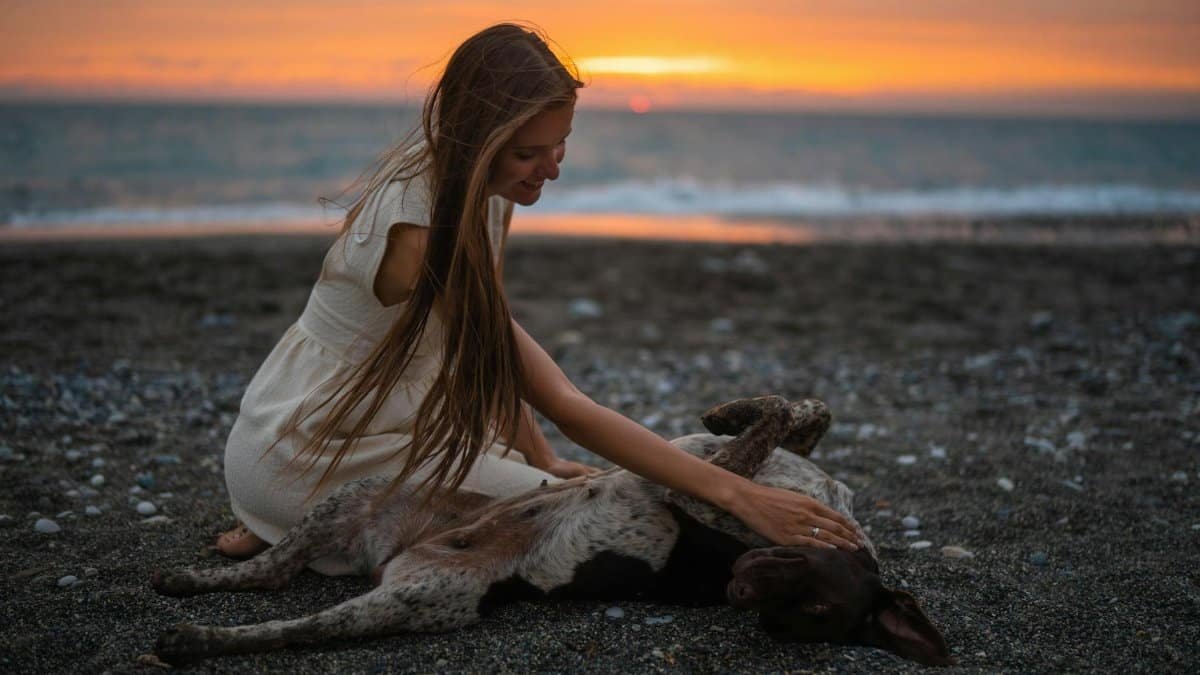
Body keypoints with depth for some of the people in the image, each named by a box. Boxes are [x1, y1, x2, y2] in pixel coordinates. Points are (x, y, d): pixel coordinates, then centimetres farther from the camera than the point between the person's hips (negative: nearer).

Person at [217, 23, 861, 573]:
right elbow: (566, 408, -33)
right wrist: (736, 494, -35)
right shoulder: (421, 235, -32)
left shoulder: (484, 189, -4)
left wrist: (541, 458, -6)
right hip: (311, 451, -9)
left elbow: (493, 344, 6)